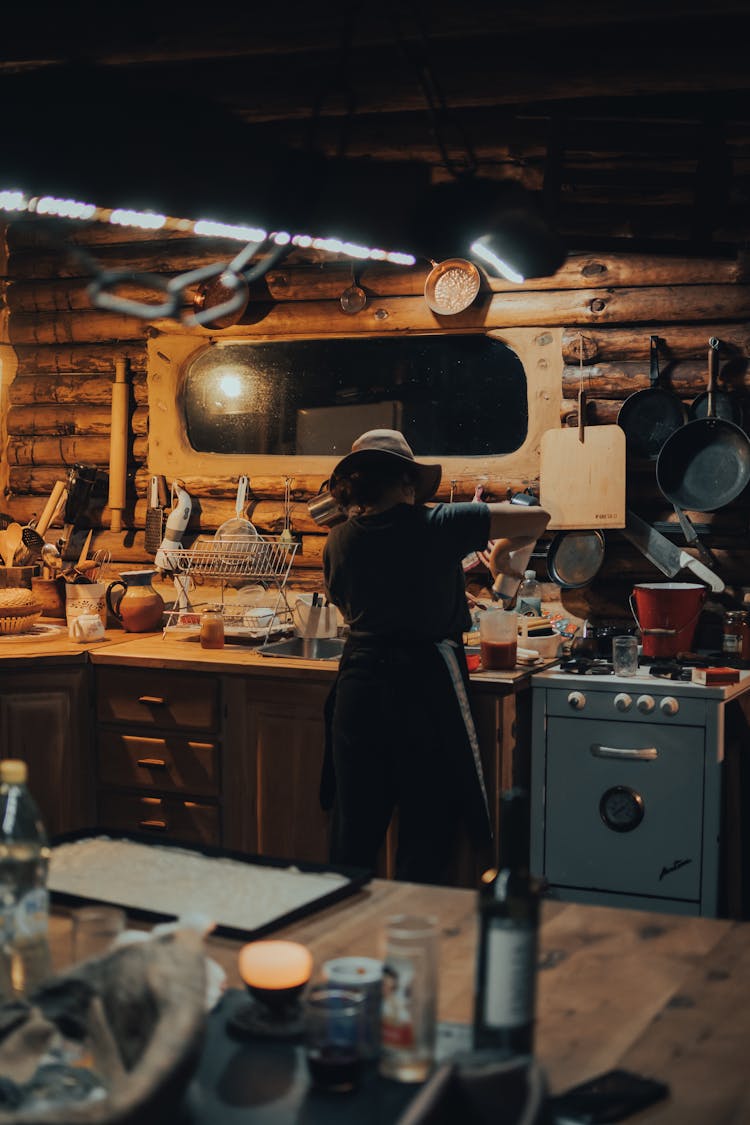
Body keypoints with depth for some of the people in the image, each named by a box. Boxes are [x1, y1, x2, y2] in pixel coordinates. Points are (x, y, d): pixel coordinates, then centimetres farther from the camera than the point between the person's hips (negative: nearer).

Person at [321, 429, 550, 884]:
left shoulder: (339, 543, 4)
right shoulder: (435, 524, -9)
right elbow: (537, 518, -8)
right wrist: (506, 555, 12)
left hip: (359, 687, 5)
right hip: (425, 687, -4)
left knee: (355, 828, 14)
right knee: (428, 828, 7)